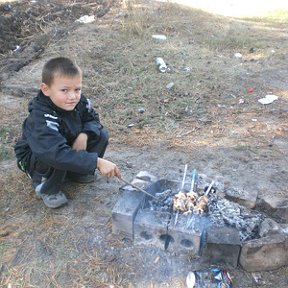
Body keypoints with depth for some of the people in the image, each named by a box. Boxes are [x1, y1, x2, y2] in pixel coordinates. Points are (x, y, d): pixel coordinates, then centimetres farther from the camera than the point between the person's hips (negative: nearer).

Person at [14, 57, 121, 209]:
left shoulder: (78, 101, -19)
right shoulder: (40, 119, -38)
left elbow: (92, 118, -2)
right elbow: (58, 154, -49)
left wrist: (84, 135, -25)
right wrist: (97, 162, -53)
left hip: (70, 145, 6)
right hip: (36, 156, -5)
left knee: (101, 135, -14)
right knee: (56, 160, -39)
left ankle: (77, 171, 4)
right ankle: (46, 189, -7)